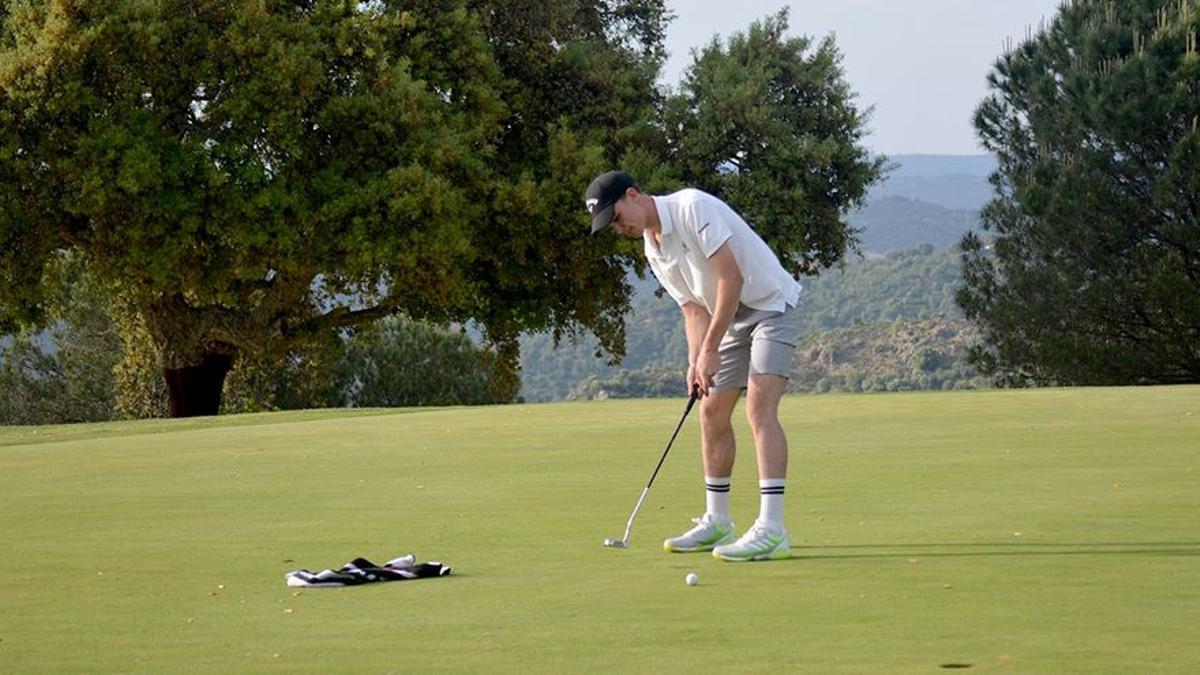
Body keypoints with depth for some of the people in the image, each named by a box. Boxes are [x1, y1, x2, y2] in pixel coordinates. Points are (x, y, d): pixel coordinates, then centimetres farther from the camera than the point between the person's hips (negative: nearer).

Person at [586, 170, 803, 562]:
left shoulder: (692, 207, -20)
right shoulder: (654, 250, 7)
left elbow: (731, 276, -25)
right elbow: (693, 308, 8)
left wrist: (710, 350, -23)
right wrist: (696, 361, -11)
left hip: (771, 305, -9)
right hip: (733, 319, 9)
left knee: (760, 408, -22)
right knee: (712, 413, 10)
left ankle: (772, 530, -29)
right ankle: (716, 522, 22)